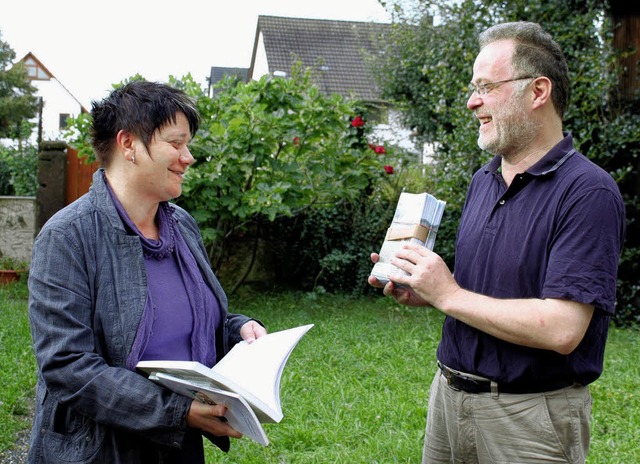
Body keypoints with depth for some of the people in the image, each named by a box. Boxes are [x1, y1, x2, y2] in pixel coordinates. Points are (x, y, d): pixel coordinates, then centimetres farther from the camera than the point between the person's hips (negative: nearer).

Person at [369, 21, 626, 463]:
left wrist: (448, 294, -19)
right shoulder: (483, 180, 8)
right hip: (449, 394, 7)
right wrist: (420, 292, -2)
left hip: (529, 416, -6)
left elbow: (561, 330, -27)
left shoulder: (589, 192, -18)